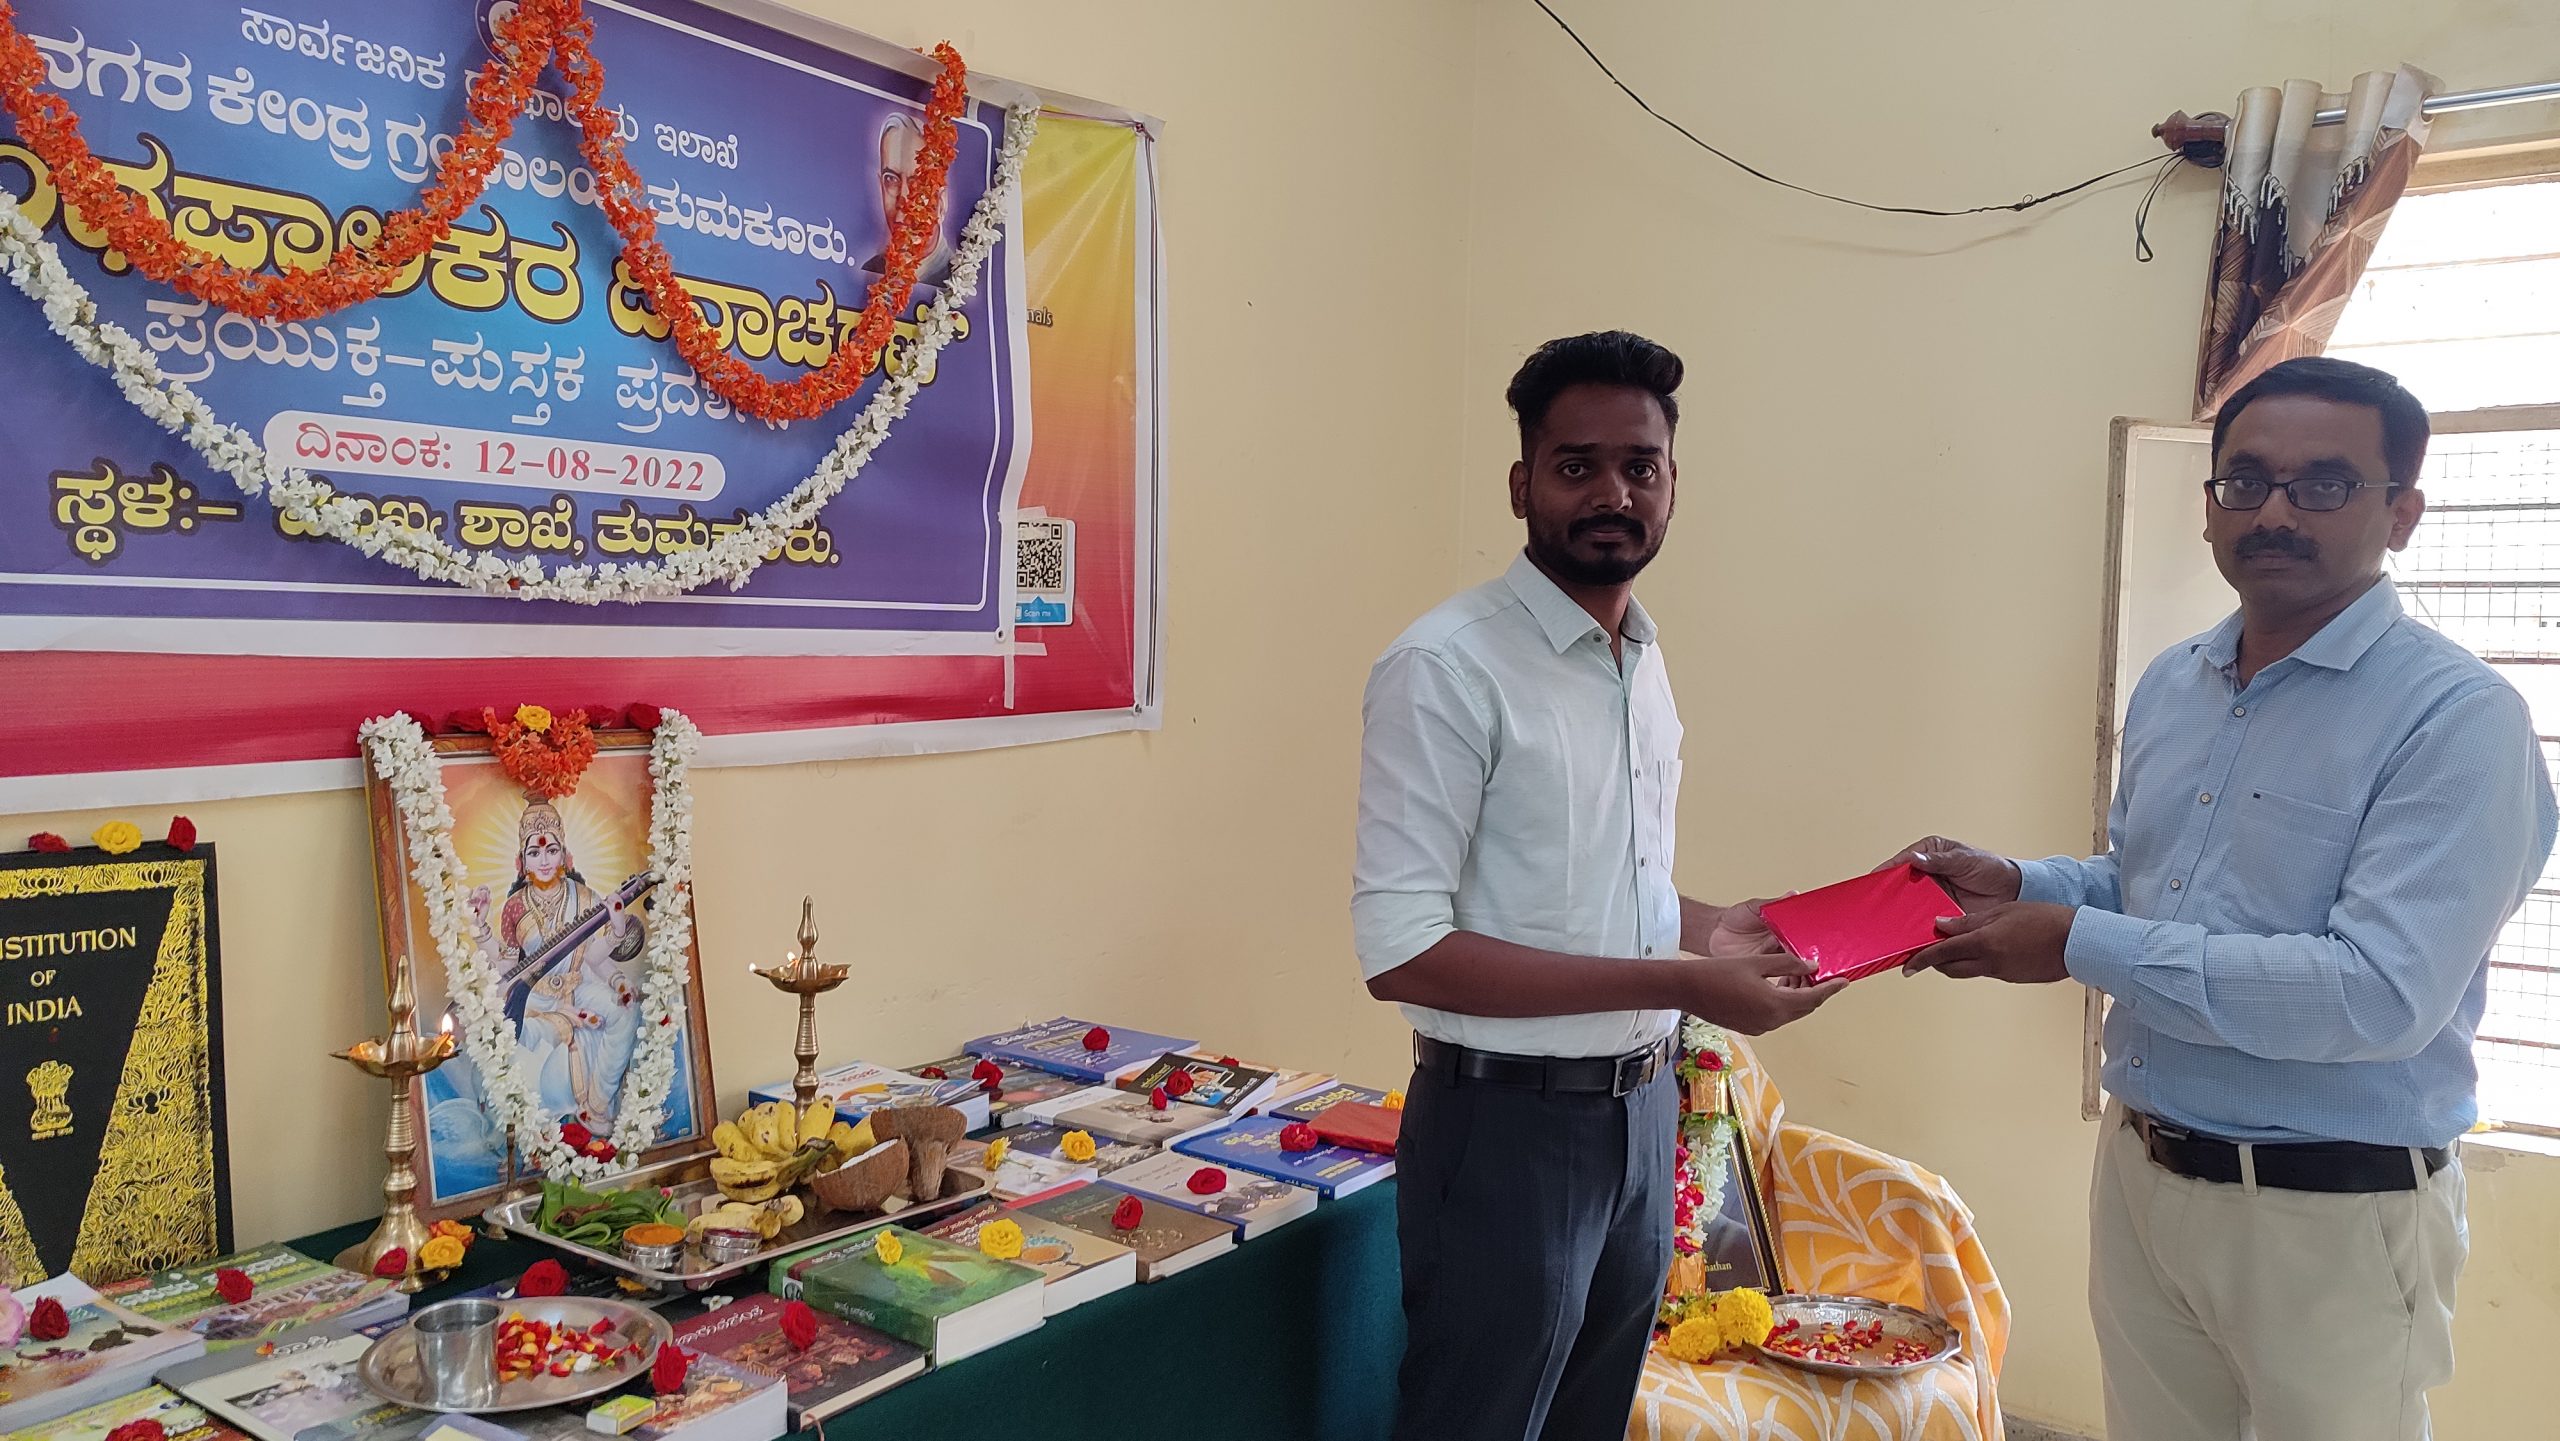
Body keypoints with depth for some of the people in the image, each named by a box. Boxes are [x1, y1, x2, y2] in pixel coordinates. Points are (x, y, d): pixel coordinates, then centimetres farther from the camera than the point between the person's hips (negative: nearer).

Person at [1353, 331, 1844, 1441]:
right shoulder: (1448, 668, -18)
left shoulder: (1645, 663, 9)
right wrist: (1675, 982, -24)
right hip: (1509, 1128, -8)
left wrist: (1707, 929, 4)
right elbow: (1400, 951, -24)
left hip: (1643, 1110, 8)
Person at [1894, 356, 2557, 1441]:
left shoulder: (2459, 717, -16)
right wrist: (2018, 886, -2)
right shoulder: (2171, 686, 6)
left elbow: (2383, 995, -26)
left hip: (2331, 1217, -6)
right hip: (2139, 1176, 6)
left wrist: (2081, 944, -24)